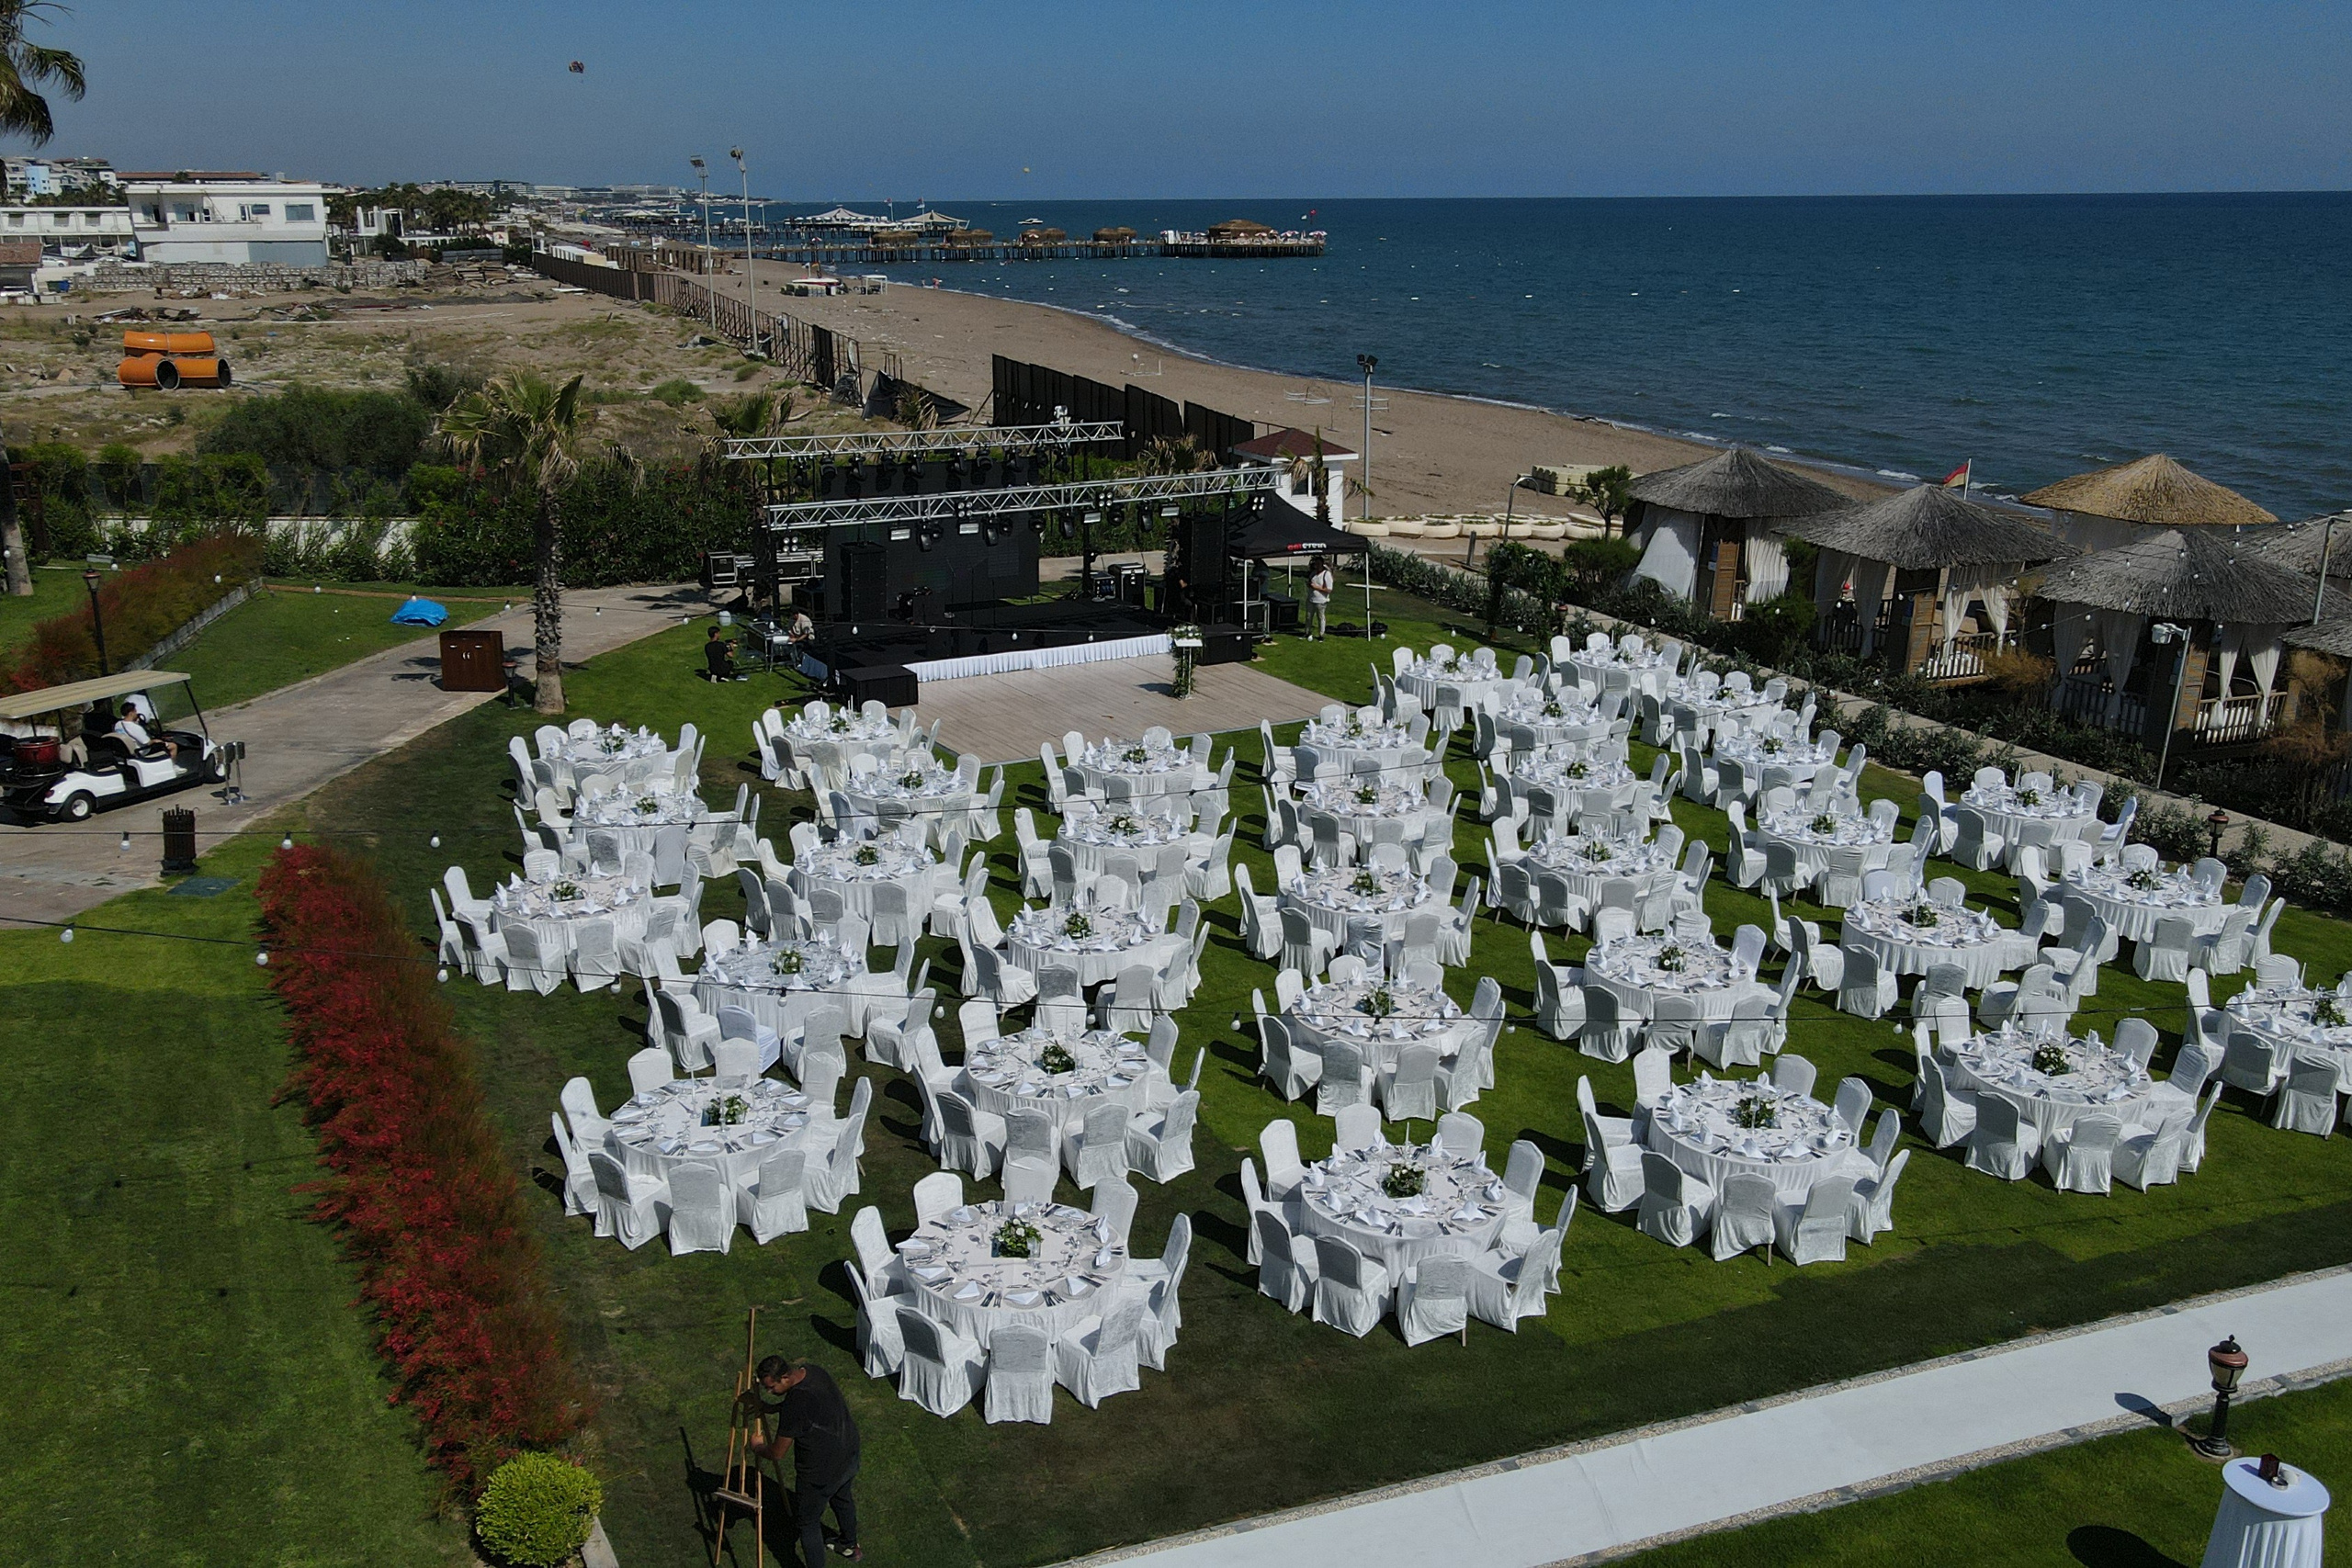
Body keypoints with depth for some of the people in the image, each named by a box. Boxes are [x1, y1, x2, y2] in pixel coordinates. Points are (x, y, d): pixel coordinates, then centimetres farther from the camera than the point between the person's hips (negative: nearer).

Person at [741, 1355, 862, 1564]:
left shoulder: (794, 1407, -31)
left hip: (822, 1471, -9)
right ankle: (850, 1546, 56)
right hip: (849, 1453, 9)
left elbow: (777, 1454, -19)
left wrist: (756, 1448, 2)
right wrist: (766, 1407, 8)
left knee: (808, 1522, 11)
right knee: (842, 1498, 33)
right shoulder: (814, 1372, -6)